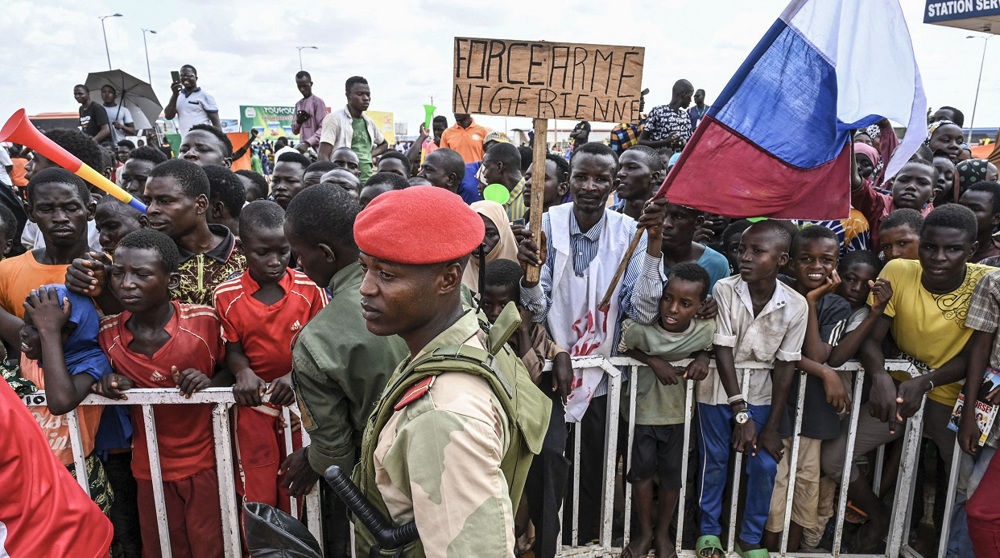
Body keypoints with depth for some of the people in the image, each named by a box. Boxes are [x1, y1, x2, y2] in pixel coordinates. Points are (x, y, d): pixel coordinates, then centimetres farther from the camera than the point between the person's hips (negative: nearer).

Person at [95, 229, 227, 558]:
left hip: (205, 461, -3)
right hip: (150, 468, 3)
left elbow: (231, 367, -3)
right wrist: (113, 385, -13)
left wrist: (210, 383, -23)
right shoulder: (108, 333, -9)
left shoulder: (205, 321, -18)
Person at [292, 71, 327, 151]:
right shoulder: (298, 104, 19)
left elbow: (323, 129, -11)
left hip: (315, 148, -6)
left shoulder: (318, 102, -1)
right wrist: (298, 121, 0)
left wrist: (308, 143, -23)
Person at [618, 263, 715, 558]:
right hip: (642, 408, -1)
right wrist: (653, 361, -25)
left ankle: (663, 532, 36)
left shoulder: (706, 329, -22)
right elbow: (624, 348, -9)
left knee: (672, 472, 12)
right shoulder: (640, 328, -29)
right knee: (643, 468, 9)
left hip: (678, 412, 2)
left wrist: (703, 357, -22)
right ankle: (645, 531, 32)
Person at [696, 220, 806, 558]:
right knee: (714, 461, 8)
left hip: (761, 391, 2)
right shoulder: (724, 290, -19)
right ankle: (709, 530, 29)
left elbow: (785, 365, -8)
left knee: (765, 466, 5)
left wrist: (772, 426, -7)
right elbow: (723, 351, -17)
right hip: (720, 388, -1)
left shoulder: (795, 305, -14)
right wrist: (740, 412, -17)